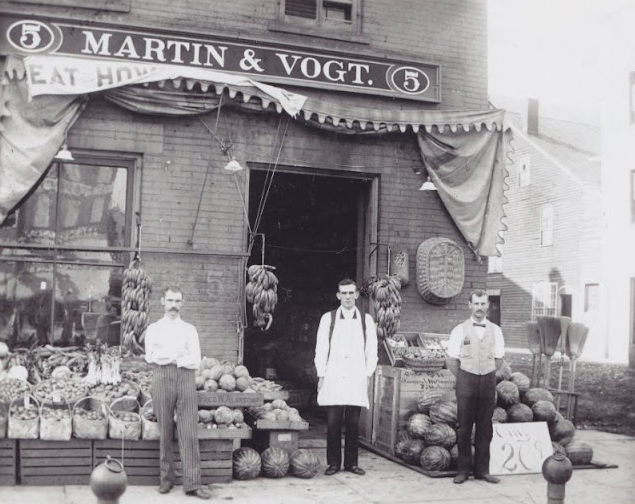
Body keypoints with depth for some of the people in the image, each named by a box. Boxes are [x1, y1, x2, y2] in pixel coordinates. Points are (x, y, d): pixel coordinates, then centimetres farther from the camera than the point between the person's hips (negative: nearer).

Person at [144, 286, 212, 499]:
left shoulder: (189, 329, 14)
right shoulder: (154, 328, 13)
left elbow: (196, 361, 3)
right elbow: (150, 356, -2)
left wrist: (167, 357, -3)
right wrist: (181, 357, -7)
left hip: (186, 379, 0)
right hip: (162, 379, 0)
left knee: (189, 433, -5)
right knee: (165, 432, 3)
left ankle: (192, 483, -5)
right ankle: (166, 478, 14)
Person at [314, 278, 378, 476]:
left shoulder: (366, 320, 9)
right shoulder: (328, 318, 6)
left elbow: (372, 350, 11)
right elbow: (321, 349, 6)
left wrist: (368, 373, 4)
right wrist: (321, 375, 2)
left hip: (356, 379, 1)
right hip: (333, 378, -1)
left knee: (353, 423, 3)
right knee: (333, 423, -2)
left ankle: (351, 462, 13)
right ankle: (333, 462, 9)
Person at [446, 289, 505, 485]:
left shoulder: (495, 330, 7)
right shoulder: (460, 330, 0)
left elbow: (498, 359, 13)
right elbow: (452, 360, 2)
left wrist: (487, 377, 7)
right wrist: (464, 379, 1)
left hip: (488, 381, 2)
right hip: (466, 380, -2)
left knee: (485, 428, 6)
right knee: (464, 427, 0)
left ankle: (482, 470, 14)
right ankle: (463, 470, 8)